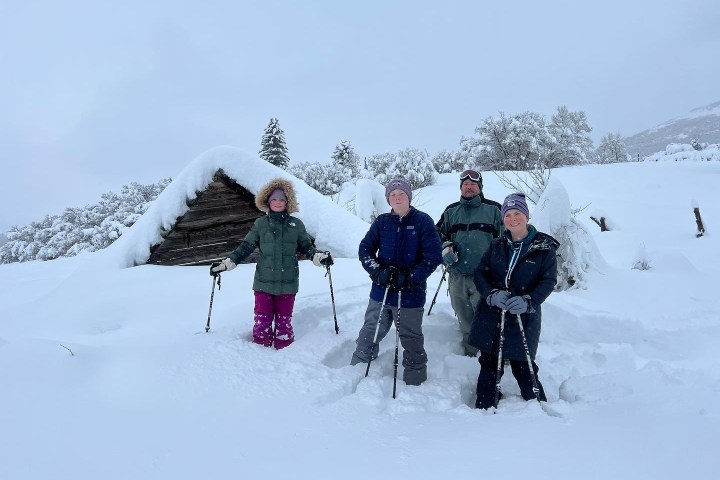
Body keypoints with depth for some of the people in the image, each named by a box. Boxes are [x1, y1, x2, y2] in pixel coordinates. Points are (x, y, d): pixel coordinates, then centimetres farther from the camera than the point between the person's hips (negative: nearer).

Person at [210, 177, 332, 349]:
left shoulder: (296, 224, 4)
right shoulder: (260, 224, 4)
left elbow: (306, 247, 8)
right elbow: (246, 246, 5)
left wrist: (318, 256, -12)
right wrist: (227, 263, -4)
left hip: (287, 283, 0)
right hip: (264, 283, 0)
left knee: (284, 322, 6)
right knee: (262, 321, 3)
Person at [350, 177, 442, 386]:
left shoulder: (423, 221, -5)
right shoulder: (382, 222, 4)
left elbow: (433, 256, -9)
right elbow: (365, 249, 5)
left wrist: (410, 277, -18)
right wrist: (377, 271, -12)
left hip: (411, 293, -3)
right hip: (381, 291, 3)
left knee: (411, 339, 9)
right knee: (369, 333, 14)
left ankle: (415, 382, 26)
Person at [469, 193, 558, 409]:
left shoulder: (544, 248, -2)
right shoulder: (497, 246, 8)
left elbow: (548, 280, -6)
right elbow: (480, 273, 5)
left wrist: (528, 302, -22)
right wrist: (492, 294, -15)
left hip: (524, 317, -3)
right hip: (491, 314, 3)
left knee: (522, 367, 2)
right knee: (489, 365, 10)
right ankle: (483, 408, 25)